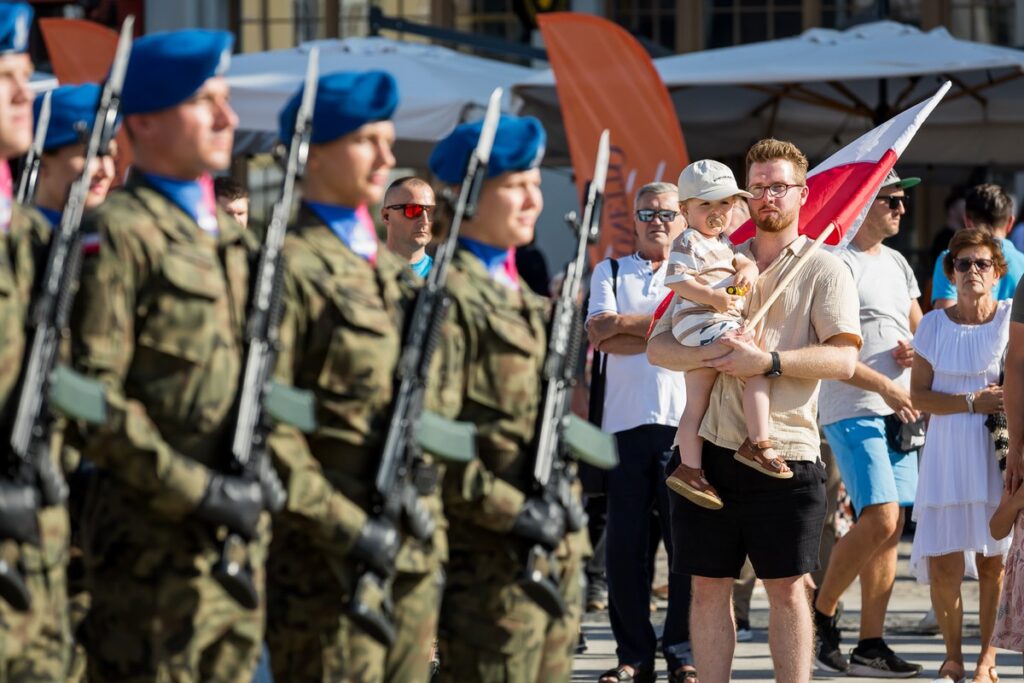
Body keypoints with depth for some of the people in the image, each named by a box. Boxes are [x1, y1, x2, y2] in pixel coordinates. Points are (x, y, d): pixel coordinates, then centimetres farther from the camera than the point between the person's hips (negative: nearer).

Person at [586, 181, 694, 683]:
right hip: (625, 420, 1)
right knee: (623, 543, -1)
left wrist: (624, 323, -7)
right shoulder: (610, 273, 17)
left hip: (684, 419, -1)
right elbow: (599, 334, -1)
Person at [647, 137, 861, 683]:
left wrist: (768, 361, -20)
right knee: (708, 586, 4)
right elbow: (658, 347, 7)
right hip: (712, 448, 3)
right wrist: (712, 354, -13)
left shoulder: (824, 270, 4)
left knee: (787, 588, 0)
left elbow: (843, 357, -10)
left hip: (785, 451, -3)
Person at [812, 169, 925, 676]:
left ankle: (870, 646, 7)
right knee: (879, 520, -18)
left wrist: (917, 350, 2)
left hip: (898, 410, 8)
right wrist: (883, 386, -18)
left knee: (890, 527, 4)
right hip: (852, 411, -8)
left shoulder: (897, 264, 16)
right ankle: (821, 614, 0)